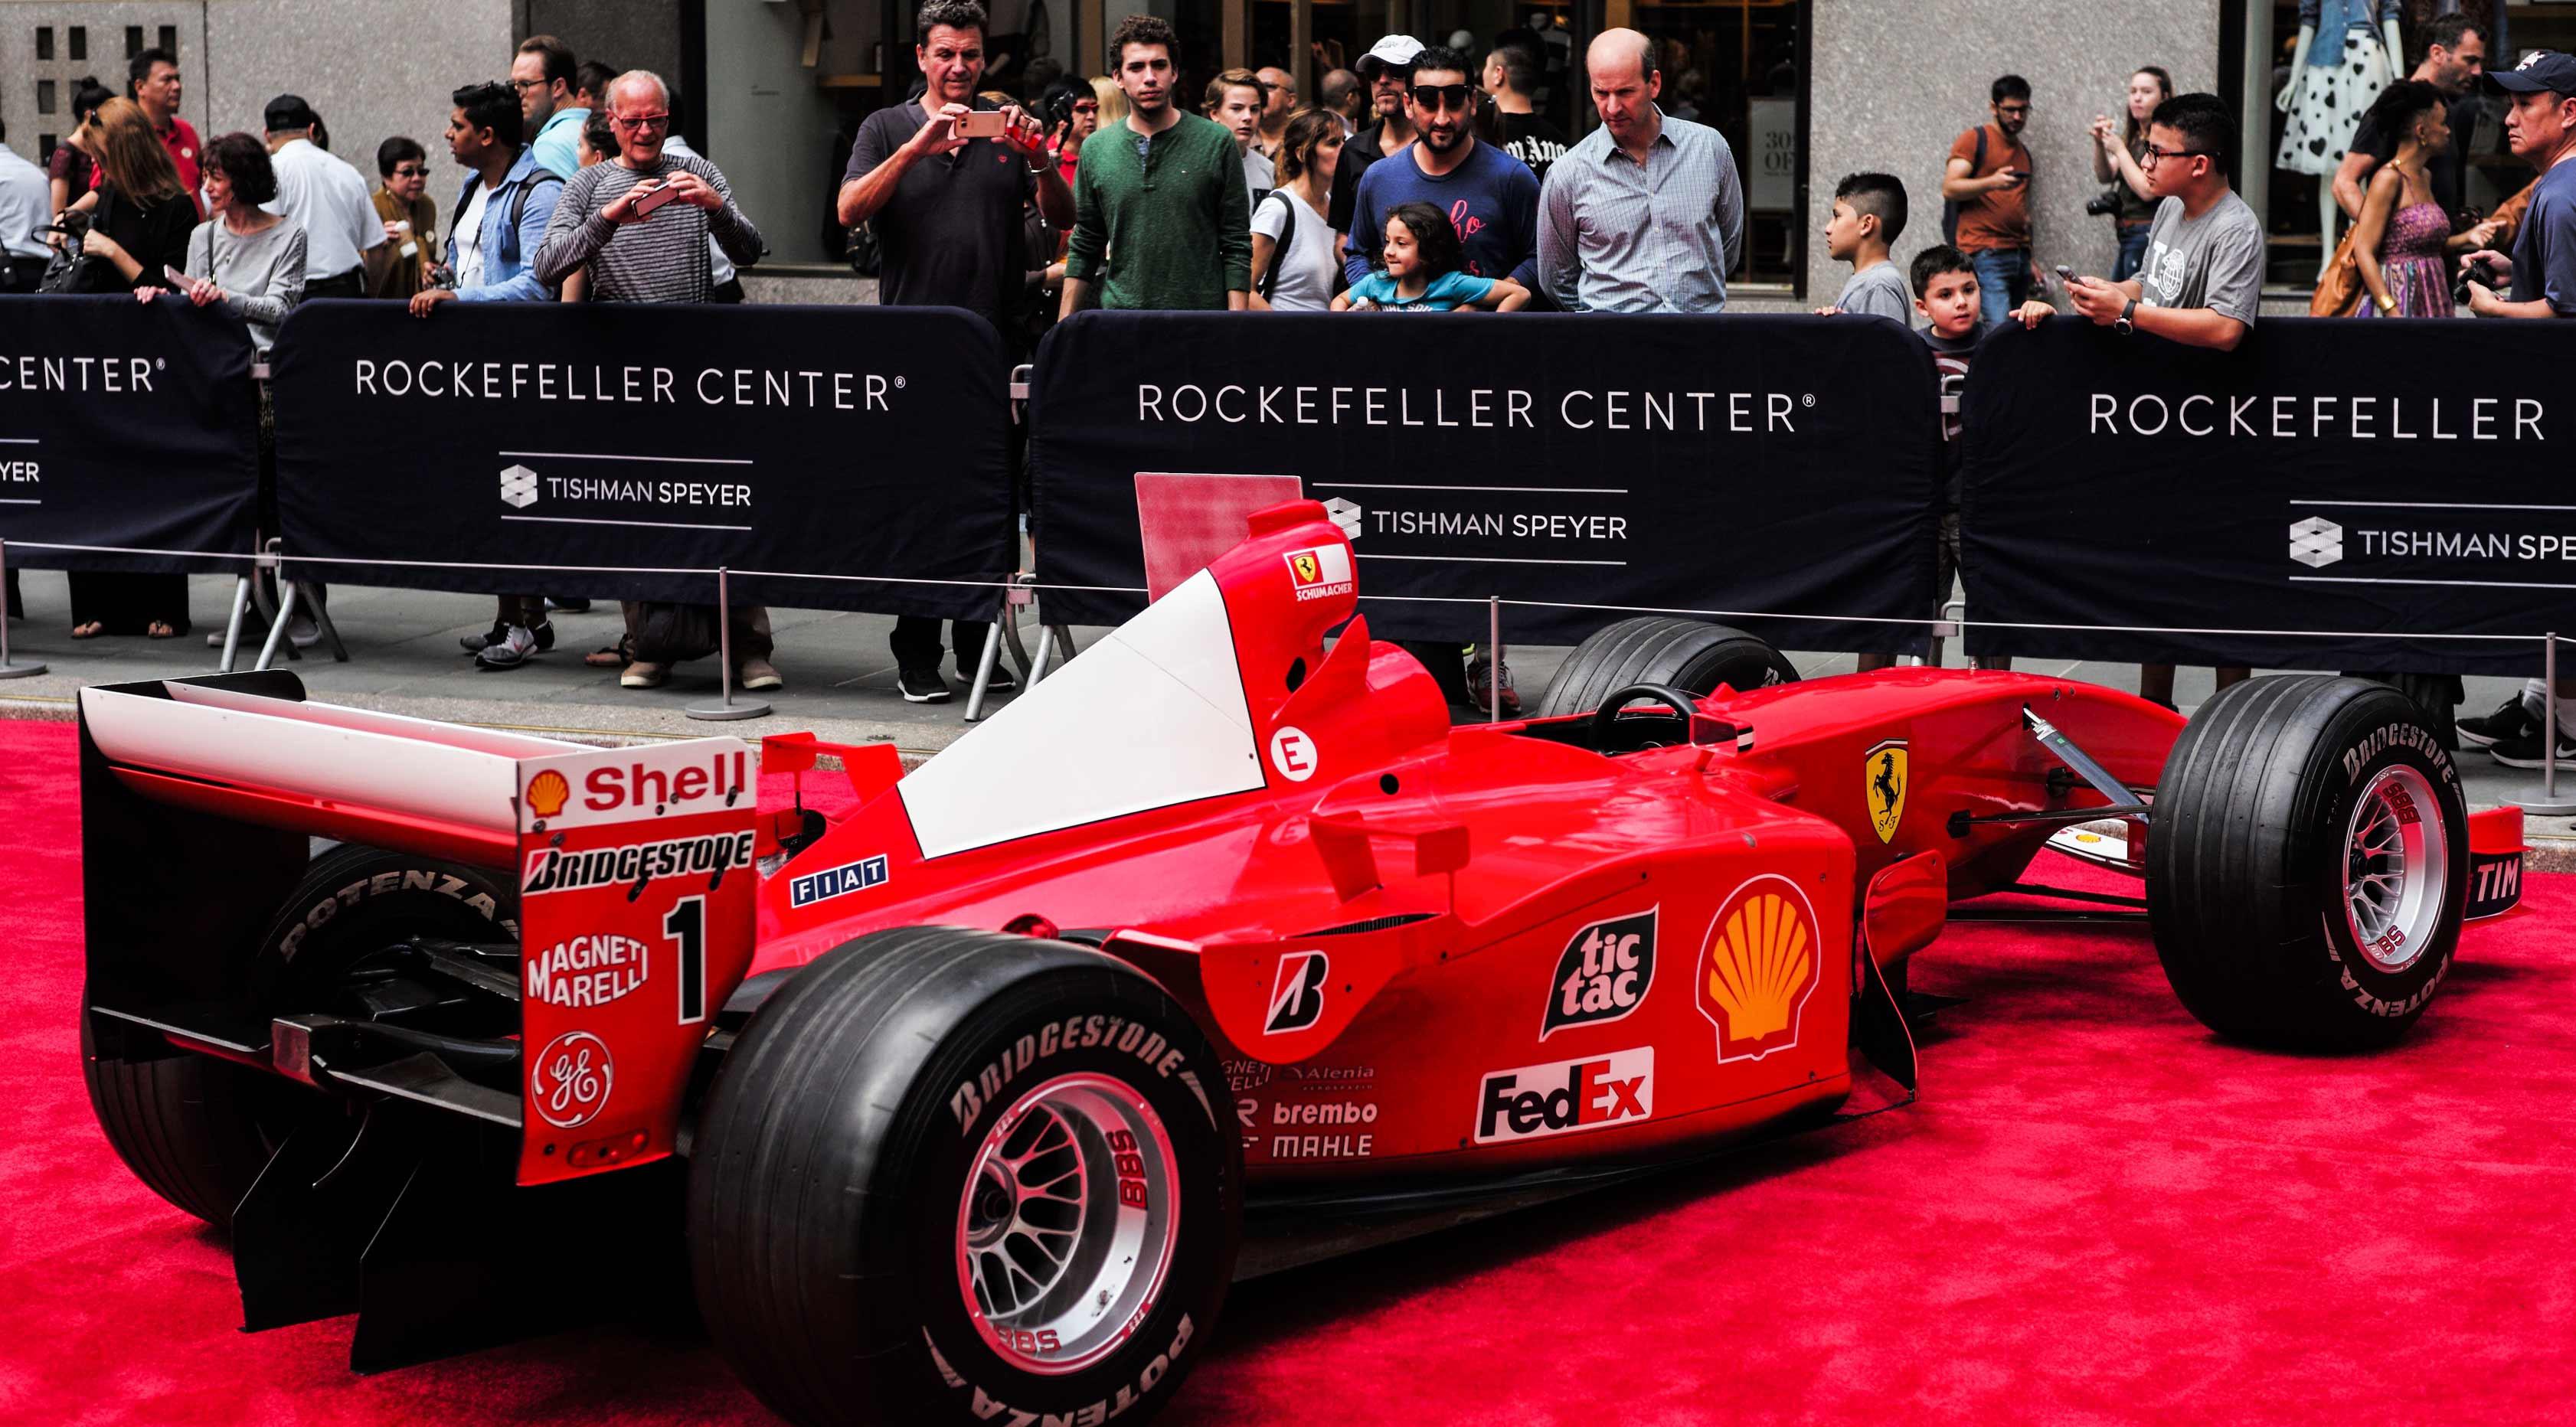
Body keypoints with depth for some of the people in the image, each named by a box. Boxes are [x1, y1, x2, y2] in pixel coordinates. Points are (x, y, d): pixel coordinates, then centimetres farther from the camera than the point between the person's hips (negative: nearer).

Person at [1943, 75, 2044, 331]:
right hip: (1986, 253, -7)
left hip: (2019, 255, 7)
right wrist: (1992, 182, -23)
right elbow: (1949, 189, -8)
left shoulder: (2023, 153, 23)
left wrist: (2031, 260, 21)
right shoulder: (1975, 139, 2)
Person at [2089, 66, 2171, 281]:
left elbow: (2147, 190, -18)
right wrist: (2099, 144, -1)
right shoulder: (2133, 137, 16)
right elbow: (2105, 176, 15)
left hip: (2147, 233, -9)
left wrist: (2119, 150, -12)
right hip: (2128, 235, 9)